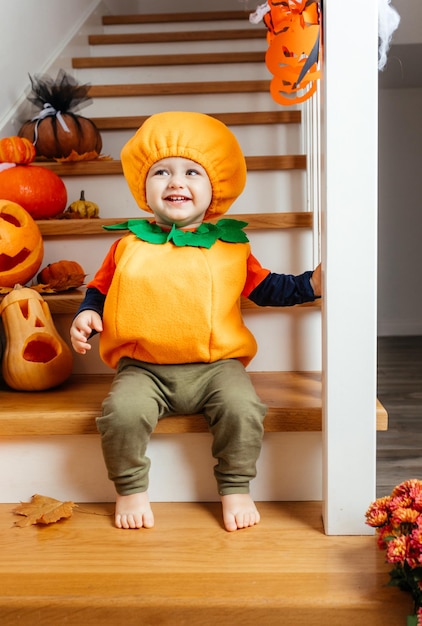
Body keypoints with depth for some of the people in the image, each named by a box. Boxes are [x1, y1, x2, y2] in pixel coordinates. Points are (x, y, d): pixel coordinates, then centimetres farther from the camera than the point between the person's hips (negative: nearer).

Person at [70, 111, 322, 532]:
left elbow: (267, 289, 13)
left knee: (243, 407, -24)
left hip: (216, 365, 1)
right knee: (122, 412, -26)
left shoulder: (230, 246, 6)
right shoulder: (129, 245, 5)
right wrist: (87, 314, -4)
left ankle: (235, 489, 3)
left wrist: (312, 282, 2)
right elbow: (100, 289, 16)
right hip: (143, 368, 0)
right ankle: (131, 490, 4)